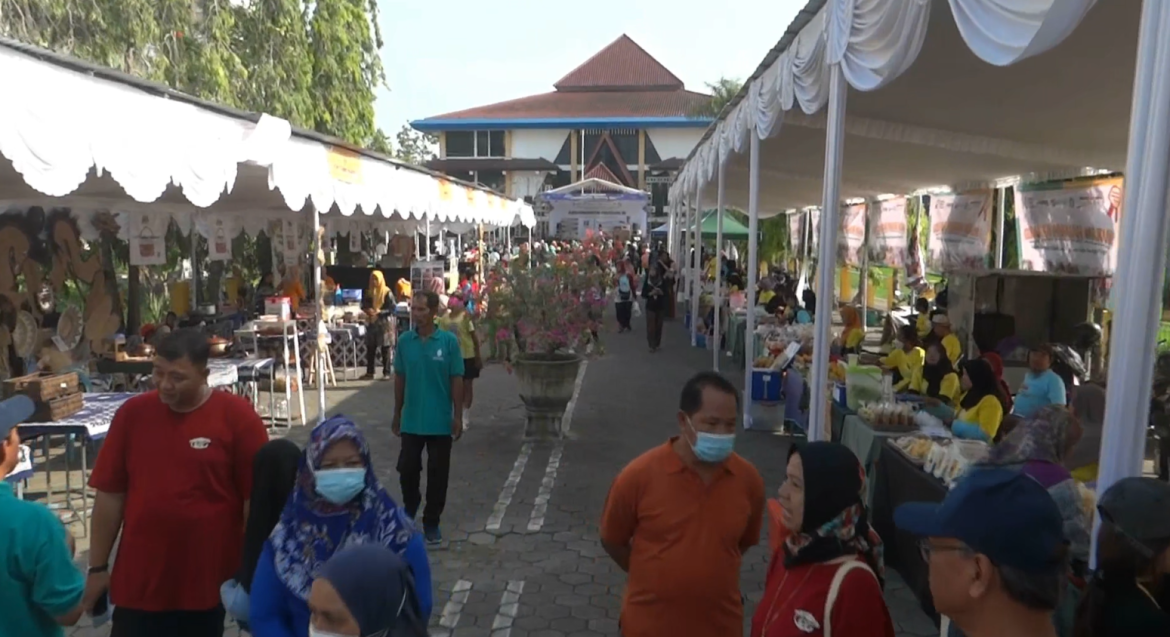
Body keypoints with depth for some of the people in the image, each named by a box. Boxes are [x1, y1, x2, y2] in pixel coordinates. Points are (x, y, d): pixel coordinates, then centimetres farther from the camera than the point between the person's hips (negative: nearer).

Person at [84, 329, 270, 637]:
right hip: (138, 581, 2)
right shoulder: (132, 413, -3)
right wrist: (98, 567, 6)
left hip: (209, 580, -2)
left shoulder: (238, 416, -12)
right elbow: (110, 495, 3)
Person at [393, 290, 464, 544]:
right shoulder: (404, 341, -1)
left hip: (440, 422, -2)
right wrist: (397, 414, 9)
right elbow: (399, 379, 6)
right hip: (411, 421, 2)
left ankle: (431, 523, 24)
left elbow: (457, 380, -5)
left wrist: (458, 417, -6)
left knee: (437, 474, 8)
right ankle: (409, 510, 38)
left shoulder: (449, 341, -8)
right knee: (407, 469, 11)